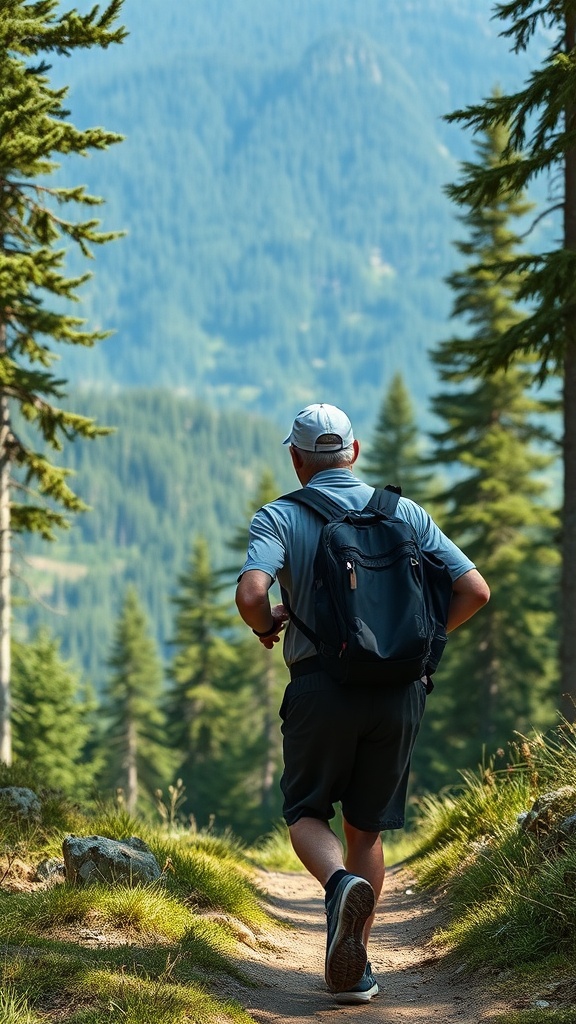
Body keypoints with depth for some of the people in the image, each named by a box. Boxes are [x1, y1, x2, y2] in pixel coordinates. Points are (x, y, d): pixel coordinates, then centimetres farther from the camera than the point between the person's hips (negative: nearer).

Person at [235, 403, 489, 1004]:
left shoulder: (280, 517, 0)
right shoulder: (406, 514, 9)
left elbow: (251, 593, -18)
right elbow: (474, 591, 2)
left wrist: (265, 628, 4)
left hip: (321, 688, -3)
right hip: (399, 690, 3)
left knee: (306, 812, 14)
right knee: (366, 827, 15)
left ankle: (341, 884, -18)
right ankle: (354, 969, 12)